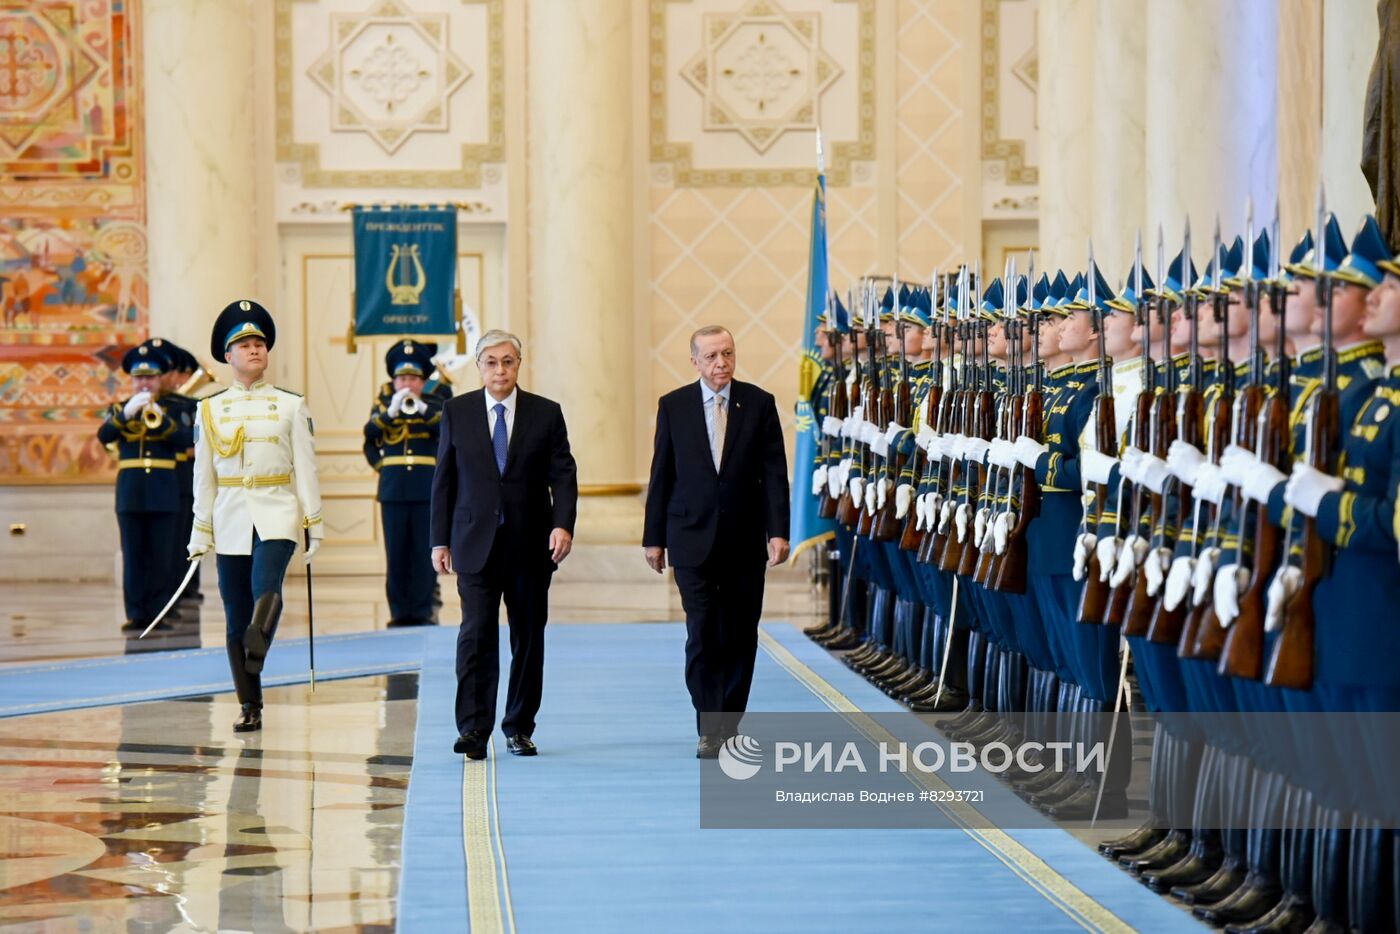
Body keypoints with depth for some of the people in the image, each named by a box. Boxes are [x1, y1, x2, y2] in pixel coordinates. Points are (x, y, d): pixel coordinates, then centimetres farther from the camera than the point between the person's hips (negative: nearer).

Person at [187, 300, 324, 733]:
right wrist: (200, 535, 5)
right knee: (236, 616, 2)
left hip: (277, 515, -1)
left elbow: (305, 467, 4)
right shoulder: (210, 410, 8)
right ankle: (250, 708, 8)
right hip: (230, 519, 2)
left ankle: (257, 647, -49)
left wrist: (314, 523, -2)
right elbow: (203, 477, 8)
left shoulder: (291, 405, 5)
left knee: (266, 587, -30)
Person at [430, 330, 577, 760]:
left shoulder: (546, 413, 4)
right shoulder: (456, 412, 5)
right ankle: (473, 728, -12)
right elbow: (444, 479, 7)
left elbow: (563, 475, 0)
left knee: (528, 637, 6)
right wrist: (440, 540, 2)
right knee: (476, 634, -11)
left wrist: (563, 524, -16)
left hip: (530, 546, 1)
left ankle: (519, 728, 15)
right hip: (476, 544, -1)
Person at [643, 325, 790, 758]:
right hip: (693, 539, -1)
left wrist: (778, 531, -11)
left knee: (740, 637, 6)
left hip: (745, 540, 1)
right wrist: (654, 537, 3)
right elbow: (661, 475, 5)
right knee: (703, 633, -9)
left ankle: (729, 725, 18)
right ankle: (710, 731, -7)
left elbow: (774, 473, -2)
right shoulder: (673, 406, 2)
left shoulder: (759, 403, 1)